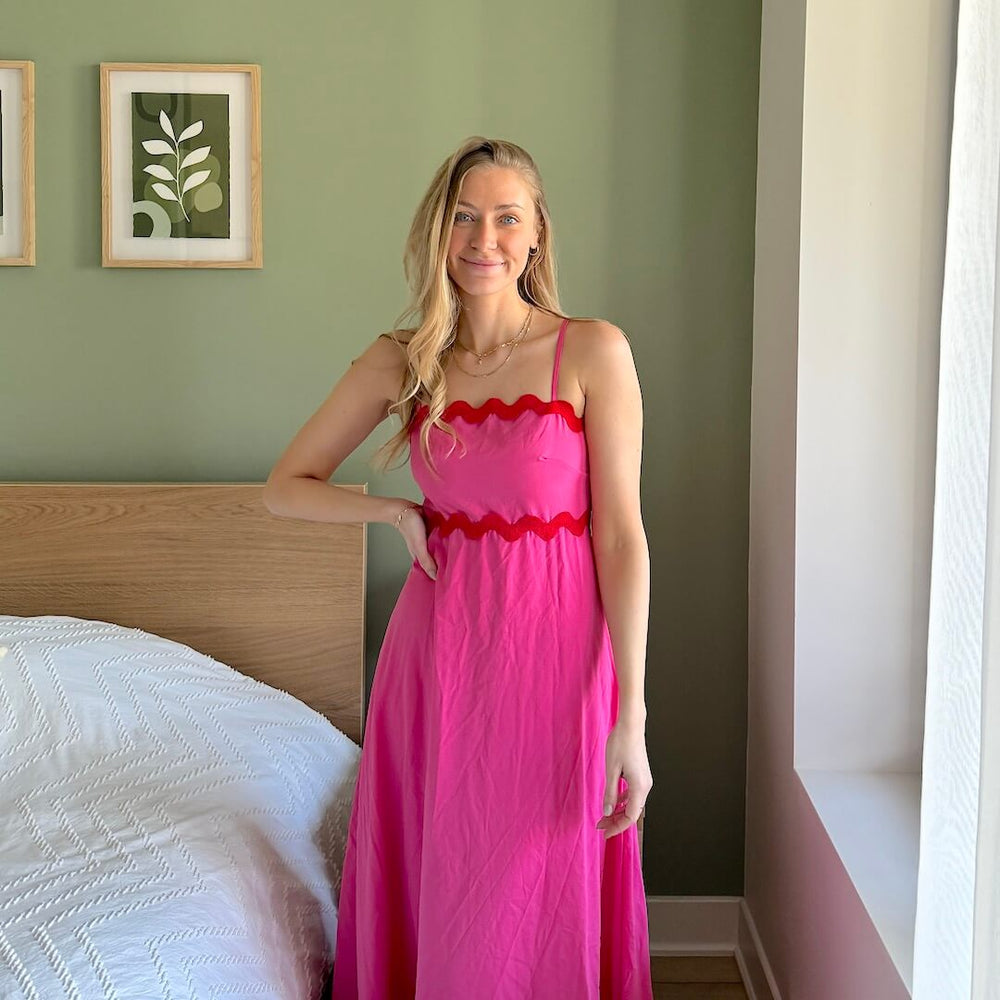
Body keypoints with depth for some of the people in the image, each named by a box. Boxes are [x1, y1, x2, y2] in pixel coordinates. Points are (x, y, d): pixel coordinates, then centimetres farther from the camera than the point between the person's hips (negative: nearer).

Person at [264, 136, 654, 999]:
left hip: (555, 645, -3)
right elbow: (286, 488, 11)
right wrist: (397, 512, -5)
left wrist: (631, 716, -14)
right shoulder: (401, 361, 3)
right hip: (439, 642, 3)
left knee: (542, 903, 7)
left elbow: (621, 535, -10)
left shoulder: (593, 352, -7)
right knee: (431, 888, 13)